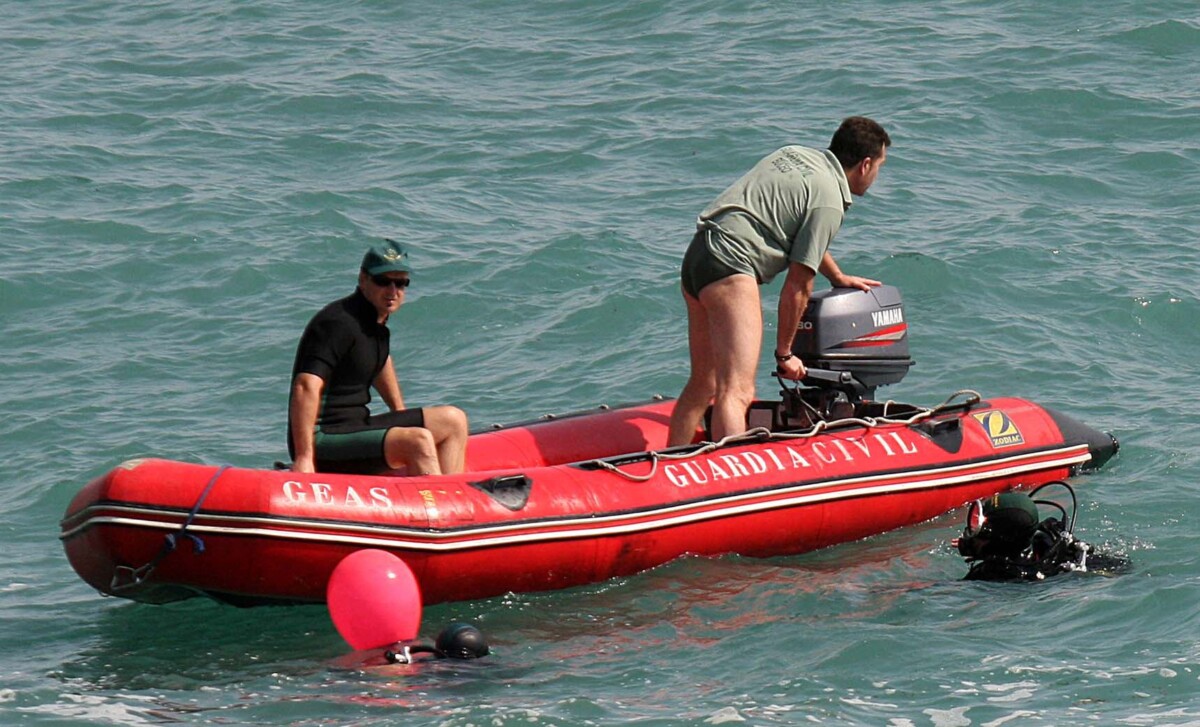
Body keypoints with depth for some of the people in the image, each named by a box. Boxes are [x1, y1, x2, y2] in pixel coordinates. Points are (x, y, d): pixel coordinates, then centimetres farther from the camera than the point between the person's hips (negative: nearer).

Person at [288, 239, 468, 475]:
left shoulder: (376, 318, 11)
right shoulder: (339, 323, -19)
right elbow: (306, 387, -30)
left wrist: (401, 416, 39)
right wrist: (303, 459, -36)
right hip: (322, 440, -11)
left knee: (453, 421, 8)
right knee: (419, 442, -28)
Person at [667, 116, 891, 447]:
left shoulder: (795, 155, 21)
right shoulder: (829, 201, -5)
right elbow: (797, 288, -5)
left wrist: (839, 278, 51)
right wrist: (784, 353, 5)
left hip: (697, 255, 10)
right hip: (731, 265, -10)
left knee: (703, 385, 18)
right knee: (737, 391, -20)